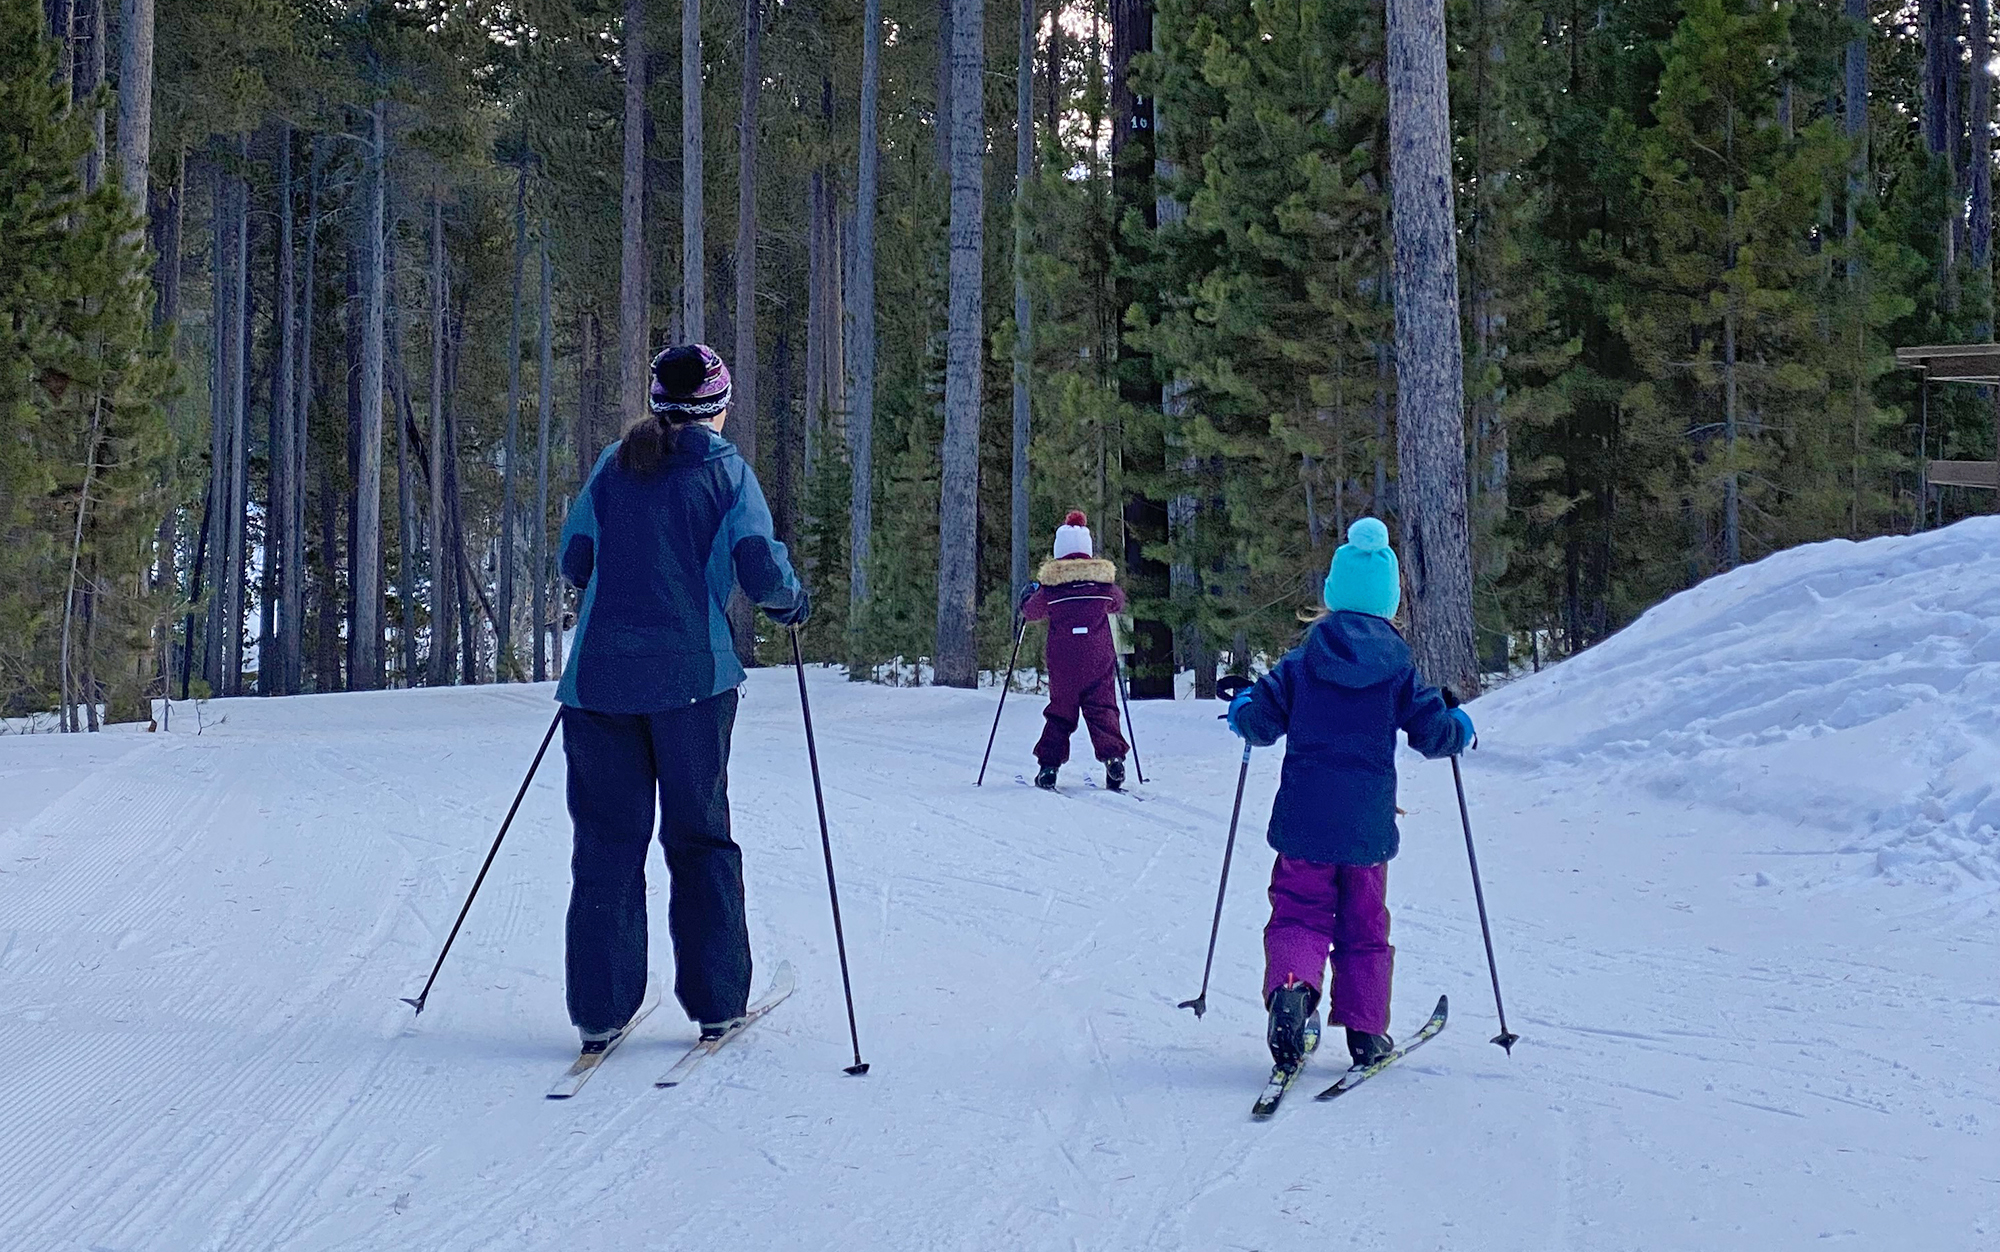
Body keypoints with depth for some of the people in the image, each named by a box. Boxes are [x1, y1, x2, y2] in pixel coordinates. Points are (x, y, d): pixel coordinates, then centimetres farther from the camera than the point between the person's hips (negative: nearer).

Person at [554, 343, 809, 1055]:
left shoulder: (614, 466, 9)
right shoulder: (726, 471, 0)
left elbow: (574, 559, 11)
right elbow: (762, 572, -8)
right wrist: (792, 604, 13)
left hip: (600, 675, 2)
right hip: (691, 676, -2)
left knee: (605, 841, 6)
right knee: (699, 836, 9)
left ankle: (600, 1011, 2)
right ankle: (715, 1001, 11)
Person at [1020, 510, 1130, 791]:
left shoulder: (1051, 582, -4)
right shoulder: (1103, 577, 1)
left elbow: (1031, 611, 11)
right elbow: (1119, 604, 21)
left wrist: (1028, 595, 32)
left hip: (1063, 659, 0)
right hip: (1099, 657, 1)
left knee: (1060, 709, 9)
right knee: (1102, 707, 4)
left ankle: (1049, 765, 3)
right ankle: (1113, 758, -13)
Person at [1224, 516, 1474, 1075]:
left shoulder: (1301, 662, -1)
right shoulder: (1399, 670, -1)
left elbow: (1260, 723, 0)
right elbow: (1435, 734, -1)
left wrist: (1241, 709, 23)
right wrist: (1460, 728, 21)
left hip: (1304, 818, 0)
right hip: (1368, 822, 0)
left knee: (1298, 913, 6)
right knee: (1364, 925, 13)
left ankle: (1291, 987, -24)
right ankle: (1366, 1030, 10)